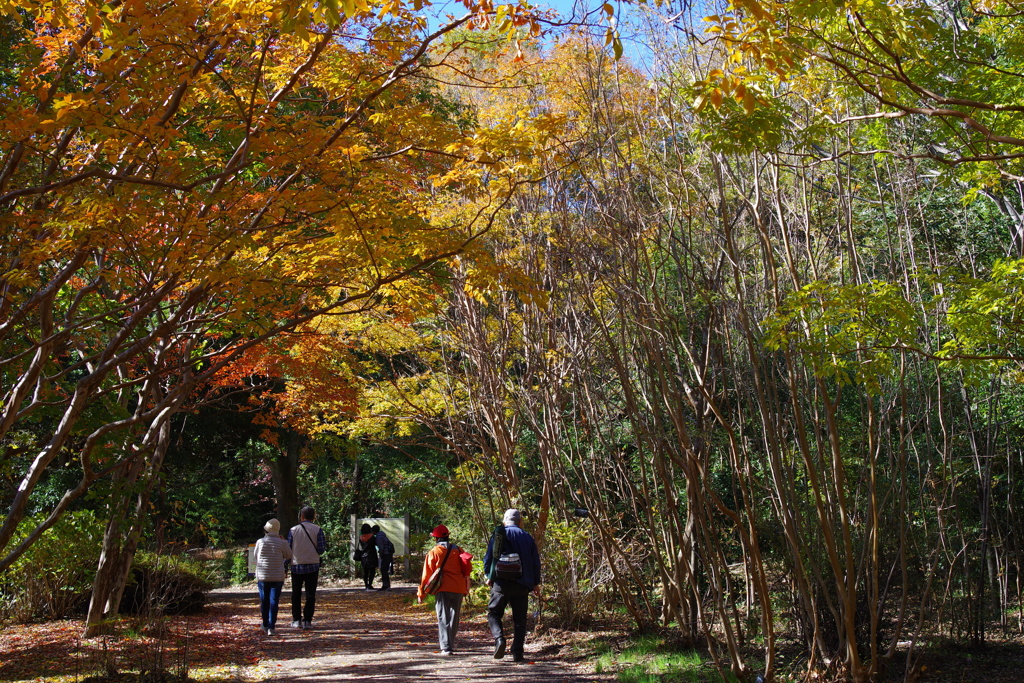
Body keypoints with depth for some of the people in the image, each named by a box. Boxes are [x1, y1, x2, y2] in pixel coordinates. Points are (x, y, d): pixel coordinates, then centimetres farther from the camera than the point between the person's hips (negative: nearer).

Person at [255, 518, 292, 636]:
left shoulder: (260, 542, -3)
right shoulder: (282, 543, -7)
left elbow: (256, 556, 9)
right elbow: (289, 556, 6)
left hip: (262, 576, 1)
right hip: (277, 576, -1)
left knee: (264, 602, 14)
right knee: (274, 602, 2)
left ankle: (265, 626, 24)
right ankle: (271, 627, -3)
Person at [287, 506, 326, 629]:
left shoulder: (293, 530, 0)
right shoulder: (317, 530, -2)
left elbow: (288, 549, 1)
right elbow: (321, 550, -5)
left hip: (296, 565, 1)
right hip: (312, 566, -1)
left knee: (296, 594, 12)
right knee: (310, 594, 4)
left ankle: (296, 620, 10)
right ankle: (307, 620, -1)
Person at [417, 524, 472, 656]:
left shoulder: (434, 552, 0)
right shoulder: (458, 550, 11)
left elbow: (427, 574, 0)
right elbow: (466, 571, 14)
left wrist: (421, 593, 6)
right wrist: (466, 589, 24)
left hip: (442, 588, -4)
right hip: (458, 589, 4)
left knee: (443, 619, -3)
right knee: (454, 617, 16)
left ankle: (446, 648, -12)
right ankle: (450, 644, 28)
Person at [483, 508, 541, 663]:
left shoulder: (497, 535, 1)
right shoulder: (527, 538, 6)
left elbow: (488, 557, 0)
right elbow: (536, 562, 8)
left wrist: (488, 576, 14)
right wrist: (536, 583, 17)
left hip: (500, 583, -1)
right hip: (521, 585, 1)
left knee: (493, 613, 11)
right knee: (519, 619, 8)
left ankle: (499, 639, -13)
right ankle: (517, 653, 4)